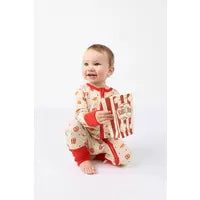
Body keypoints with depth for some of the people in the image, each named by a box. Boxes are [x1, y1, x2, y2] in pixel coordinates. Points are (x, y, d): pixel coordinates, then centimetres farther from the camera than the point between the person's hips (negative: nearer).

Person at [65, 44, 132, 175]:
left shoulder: (114, 94, -5)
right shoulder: (82, 91, -11)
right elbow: (80, 115, -21)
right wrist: (94, 117, -42)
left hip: (108, 139, 2)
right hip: (87, 139, -2)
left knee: (125, 157, -18)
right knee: (74, 126, -31)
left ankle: (96, 155, 7)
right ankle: (83, 158, -8)